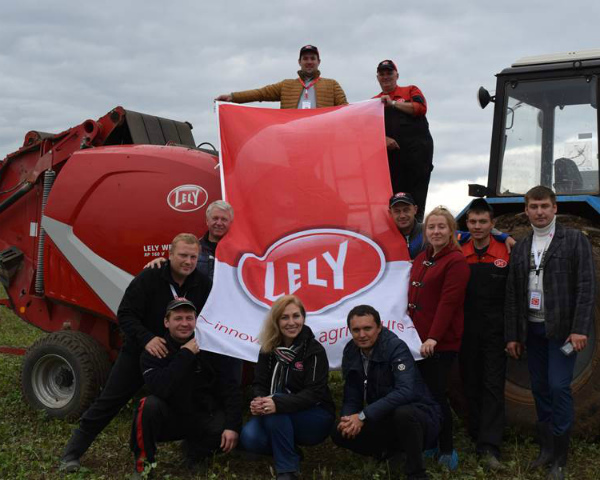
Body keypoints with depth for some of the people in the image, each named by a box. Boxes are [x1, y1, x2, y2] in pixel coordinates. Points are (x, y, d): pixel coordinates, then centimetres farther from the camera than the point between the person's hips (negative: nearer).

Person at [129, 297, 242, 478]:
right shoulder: (154, 352, -12)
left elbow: (231, 387, -14)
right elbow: (160, 390, -30)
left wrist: (232, 426, -25)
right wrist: (185, 355, -30)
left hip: (203, 417, 1)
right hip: (169, 418, 0)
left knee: (226, 429, -29)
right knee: (150, 405, -31)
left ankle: (196, 452, 3)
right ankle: (143, 464, -10)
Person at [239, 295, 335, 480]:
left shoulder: (315, 350, -14)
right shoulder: (268, 349, 1)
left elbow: (314, 393, -23)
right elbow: (259, 383, -4)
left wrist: (278, 404, -40)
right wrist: (259, 401, -31)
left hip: (316, 417, -4)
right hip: (281, 418, 4)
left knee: (276, 410, -33)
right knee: (249, 438, -24)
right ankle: (289, 450, 1)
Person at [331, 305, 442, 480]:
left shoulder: (395, 347, -21)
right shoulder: (351, 354, -2)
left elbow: (406, 391, -35)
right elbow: (351, 399, 1)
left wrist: (363, 416, -36)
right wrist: (349, 419, -23)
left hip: (419, 416, -6)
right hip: (387, 421, 6)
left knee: (403, 413, -39)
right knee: (340, 433, -11)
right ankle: (391, 451, 9)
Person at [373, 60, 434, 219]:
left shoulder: (411, 91, 17)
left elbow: (421, 108, -3)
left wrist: (393, 103, -2)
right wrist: (384, 139, -11)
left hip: (417, 150, -2)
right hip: (390, 152, 2)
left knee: (416, 198, -6)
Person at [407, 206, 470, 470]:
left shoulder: (456, 261, -10)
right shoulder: (421, 258, 14)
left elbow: (448, 302, -17)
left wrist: (433, 338, -22)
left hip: (440, 342, -7)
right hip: (418, 339, 7)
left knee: (436, 394, -2)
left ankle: (447, 451, 14)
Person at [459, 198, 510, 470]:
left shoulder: (506, 254, -1)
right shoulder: (458, 255, 5)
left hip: (495, 333, -2)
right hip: (467, 333, 2)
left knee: (493, 386, -3)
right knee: (471, 385, 10)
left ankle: (489, 448, -4)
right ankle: (478, 437, 23)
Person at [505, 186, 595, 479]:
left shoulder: (574, 240, -2)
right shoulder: (521, 249, 11)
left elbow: (586, 287, -8)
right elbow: (512, 295, 10)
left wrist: (580, 329, -16)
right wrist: (512, 335, 7)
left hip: (562, 329, -5)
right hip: (532, 330, 5)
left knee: (558, 387, -8)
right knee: (540, 389, 9)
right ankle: (546, 449, 20)